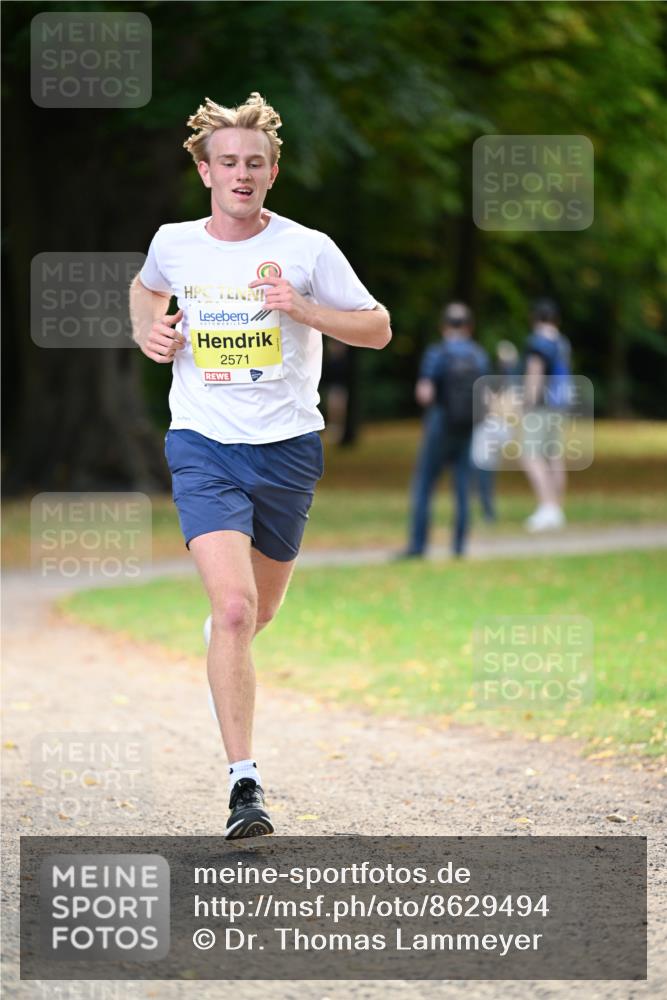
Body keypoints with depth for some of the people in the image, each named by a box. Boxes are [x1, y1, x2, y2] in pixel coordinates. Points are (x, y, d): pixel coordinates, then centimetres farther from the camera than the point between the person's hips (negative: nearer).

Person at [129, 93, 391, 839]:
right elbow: (147, 287, 26)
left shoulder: (306, 250, -5)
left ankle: (218, 604, 55)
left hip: (286, 447, 1)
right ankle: (244, 784, -17)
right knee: (234, 611, -18)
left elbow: (377, 329, 0)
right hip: (203, 445, -1)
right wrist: (148, 334, 5)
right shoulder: (173, 244, 2)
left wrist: (302, 309, -16)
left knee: (259, 612, 15)